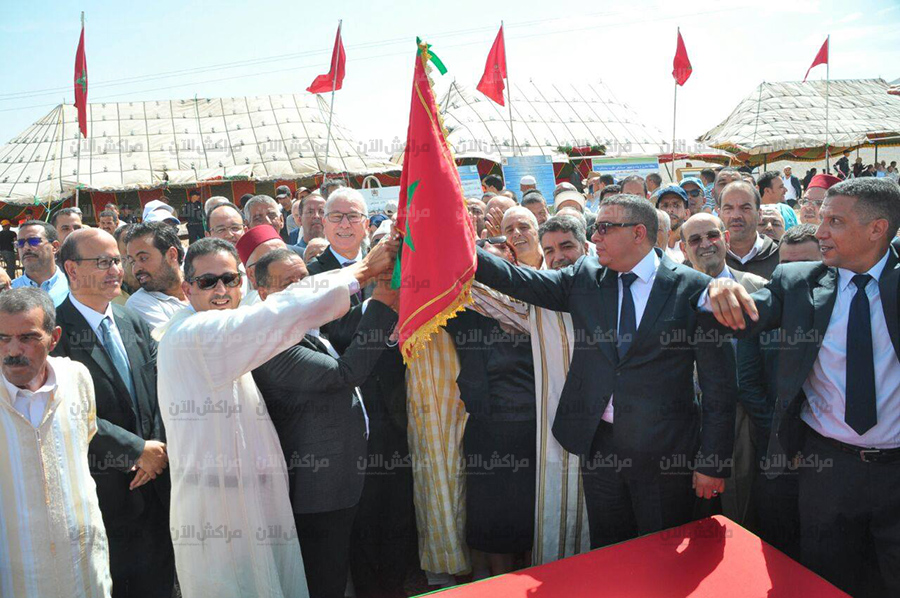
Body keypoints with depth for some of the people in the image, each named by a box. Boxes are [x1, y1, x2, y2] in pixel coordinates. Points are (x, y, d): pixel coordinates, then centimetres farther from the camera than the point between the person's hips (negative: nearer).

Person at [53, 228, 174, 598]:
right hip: (103, 489, -5)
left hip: (154, 482, 5)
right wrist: (137, 450, -16)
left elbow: (158, 393, 7)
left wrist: (157, 447, -7)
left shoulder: (135, 324, 8)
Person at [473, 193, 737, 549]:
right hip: (598, 443, 3)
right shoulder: (584, 278, 3)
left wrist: (712, 463, -8)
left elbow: (719, 383, -7)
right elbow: (518, 280, -3)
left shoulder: (693, 288, -8)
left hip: (665, 451, -3)